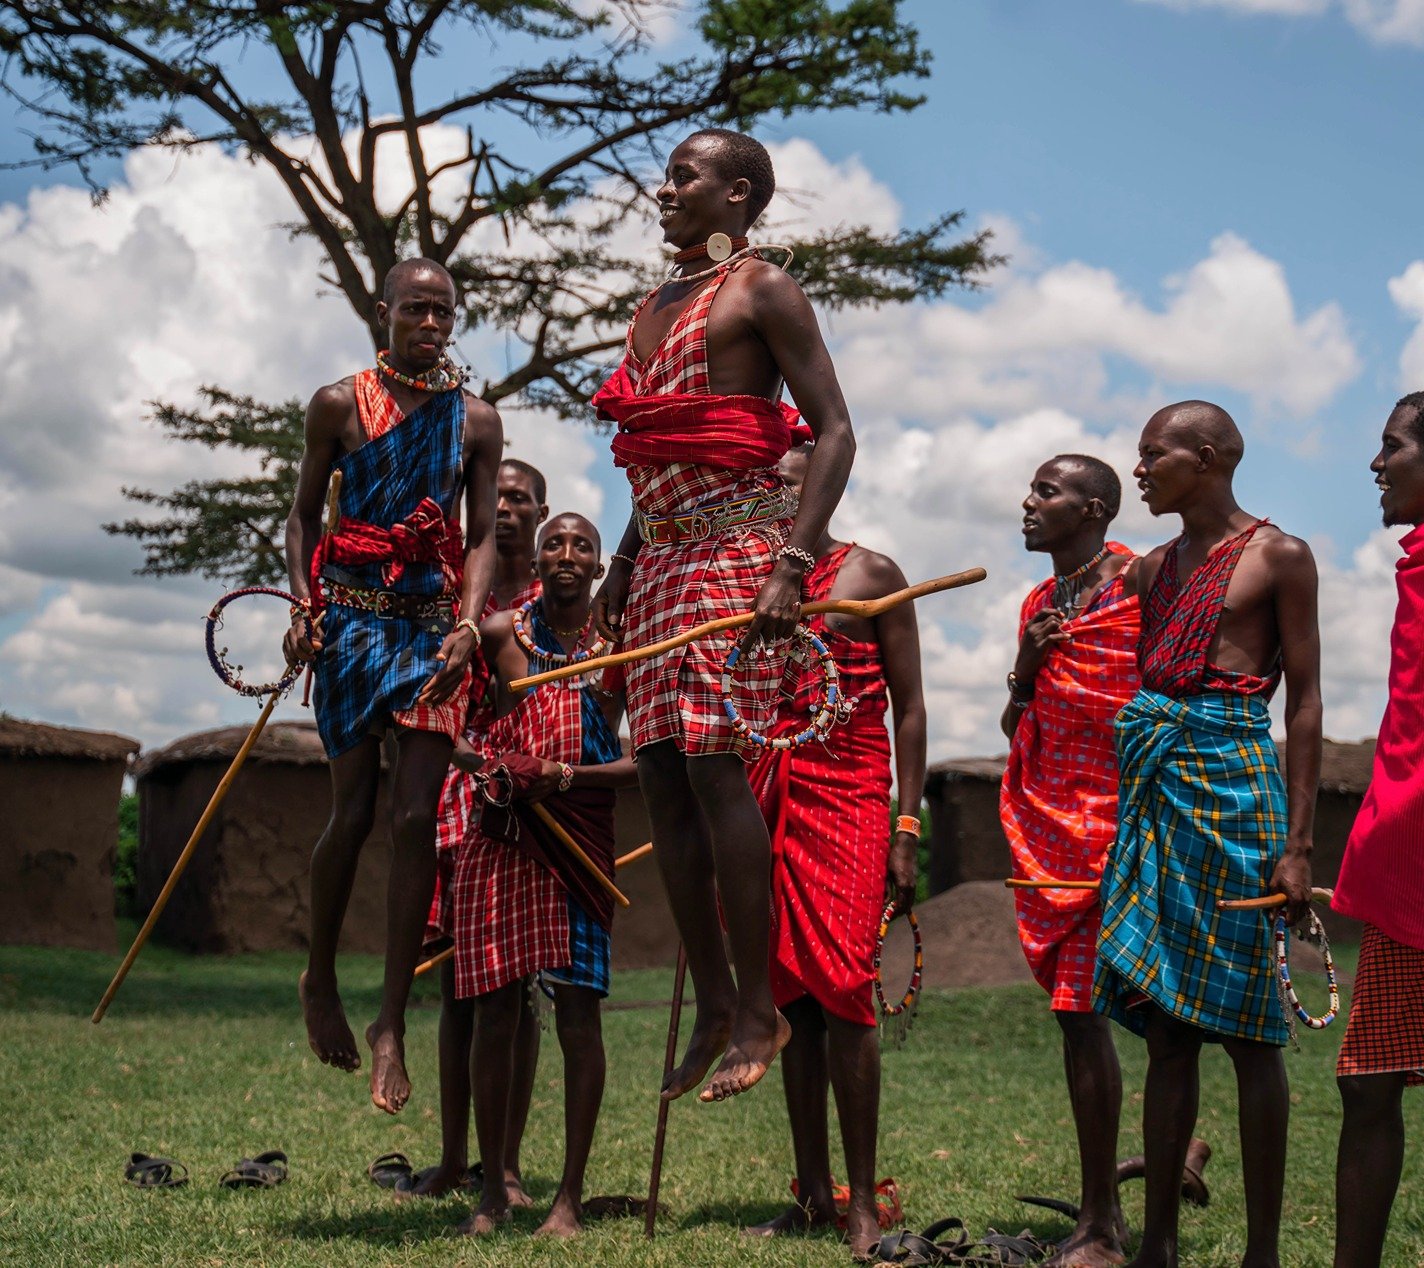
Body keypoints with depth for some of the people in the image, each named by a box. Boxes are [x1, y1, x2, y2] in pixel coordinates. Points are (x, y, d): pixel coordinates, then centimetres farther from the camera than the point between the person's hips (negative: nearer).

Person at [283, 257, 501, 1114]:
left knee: (416, 817, -8)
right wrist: (302, 607, -6)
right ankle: (320, 980, 23)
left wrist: (467, 625, -10)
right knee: (354, 811, -3)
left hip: (435, 622, 1)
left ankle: (393, 1021, -3)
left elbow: (482, 537, 6)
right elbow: (305, 514, 9)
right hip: (353, 617, -1)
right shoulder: (340, 404, 4)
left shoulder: (477, 421, 8)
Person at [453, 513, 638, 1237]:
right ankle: (493, 1190, 13)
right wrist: (475, 760, -10)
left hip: (582, 839, 0)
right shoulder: (500, 635, 6)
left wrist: (571, 776, -14)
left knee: (577, 1010, -4)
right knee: (495, 1011, 1)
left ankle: (571, 1196, 5)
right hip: (500, 837, 0)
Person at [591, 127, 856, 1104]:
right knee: (663, 776, 2)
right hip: (662, 553, 8)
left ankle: (758, 1009, -7)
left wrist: (792, 563, -18)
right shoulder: (654, 308, 21)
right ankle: (713, 1006, 9)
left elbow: (835, 430, -9)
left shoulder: (763, 290, -3)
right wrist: (621, 571, 21)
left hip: (738, 543, -8)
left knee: (714, 764, -14)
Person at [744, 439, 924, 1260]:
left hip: (847, 800, -4)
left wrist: (907, 828, -7)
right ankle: (813, 1194, 11)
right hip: (768, 804, 4)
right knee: (793, 1000, 5)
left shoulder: (873, 576, 4)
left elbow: (909, 708, 2)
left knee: (843, 994, -12)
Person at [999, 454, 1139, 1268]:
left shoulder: (1141, 588, -6)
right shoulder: (1039, 605, 17)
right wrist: (1027, 669, 1)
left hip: (1110, 824, -7)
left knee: (1081, 1010, -10)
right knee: (1077, 1012, 7)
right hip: (1043, 825, 7)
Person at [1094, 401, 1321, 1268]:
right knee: (1165, 1028, 6)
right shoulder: (1156, 569, 17)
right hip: (1153, 782, 6)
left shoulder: (1277, 557, -1)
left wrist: (1298, 842, -10)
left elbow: (1305, 700, -4)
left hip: (1231, 779, -6)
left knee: (1244, 1026, -4)